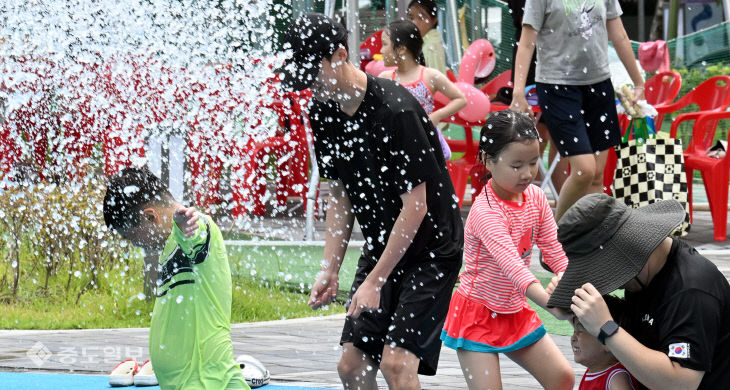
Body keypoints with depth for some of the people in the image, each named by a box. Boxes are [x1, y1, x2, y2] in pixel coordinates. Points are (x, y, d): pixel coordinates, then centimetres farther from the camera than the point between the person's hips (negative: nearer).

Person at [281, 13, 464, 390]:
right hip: (380, 248, 8)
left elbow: (415, 205, -23)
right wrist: (329, 270, 0)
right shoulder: (323, 112, 0)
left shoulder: (396, 111, -25)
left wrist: (375, 281, -22)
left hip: (431, 249, -8)